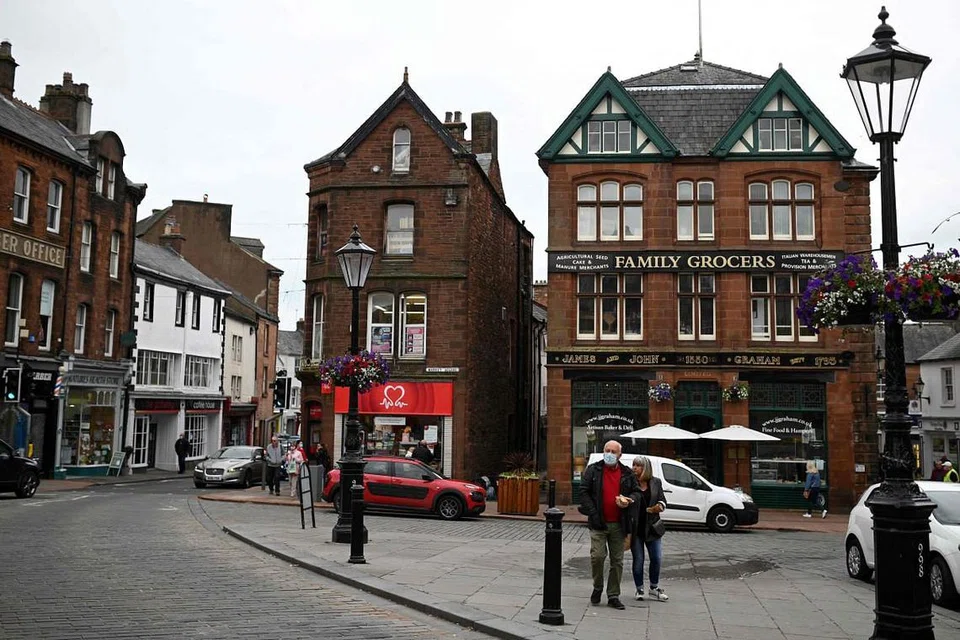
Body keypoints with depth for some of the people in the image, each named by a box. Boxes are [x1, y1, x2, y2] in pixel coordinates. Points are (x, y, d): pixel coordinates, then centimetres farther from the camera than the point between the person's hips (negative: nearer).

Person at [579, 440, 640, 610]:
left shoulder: (627, 474, 10)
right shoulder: (593, 470, 2)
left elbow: (637, 492, 16)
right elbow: (584, 492, -2)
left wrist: (629, 499, -7)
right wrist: (593, 513, -11)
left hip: (618, 525, 3)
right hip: (598, 523, -3)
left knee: (617, 561, 6)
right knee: (598, 556, -14)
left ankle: (613, 596, 16)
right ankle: (597, 587, 11)